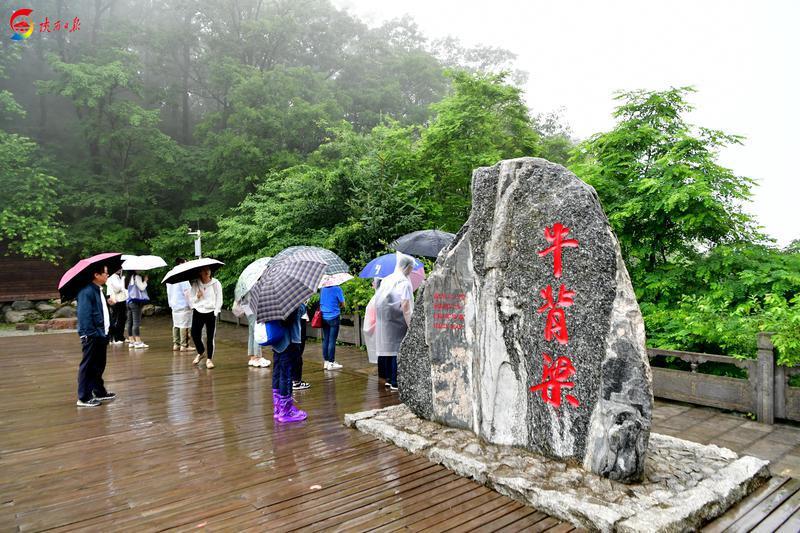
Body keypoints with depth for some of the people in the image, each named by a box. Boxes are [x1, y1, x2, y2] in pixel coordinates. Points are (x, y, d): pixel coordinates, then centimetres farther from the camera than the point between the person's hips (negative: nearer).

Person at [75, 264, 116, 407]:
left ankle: (99, 392, 32)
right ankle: (83, 398, 7)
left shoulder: (99, 290, 14)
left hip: (101, 334, 10)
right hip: (92, 336, -10)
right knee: (88, 367, -1)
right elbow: (84, 315, -23)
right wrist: (90, 334, -25)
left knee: (99, 365, 19)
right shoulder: (87, 291, -17)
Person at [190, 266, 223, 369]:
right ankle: (201, 353, 29)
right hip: (198, 311, 2)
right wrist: (197, 297, -14)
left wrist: (215, 312, -8)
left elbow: (219, 300, -1)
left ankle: (209, 359, 11)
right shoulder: (195, 284, 3)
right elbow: (192, 299, 7)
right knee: (194, 334, 1)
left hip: (211, 312, -2)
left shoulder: (216, 283, -3)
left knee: (210, 337, -1)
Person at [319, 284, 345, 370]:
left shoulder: (322, 289, 6)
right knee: (332, 340, -2)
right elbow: (342, 304, -6)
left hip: (324, 317, 5)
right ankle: (331, 363, 1)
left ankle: (326, 362, 16)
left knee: (325, 340, 10)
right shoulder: (337, 289, -10)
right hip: (333, 317, -5)